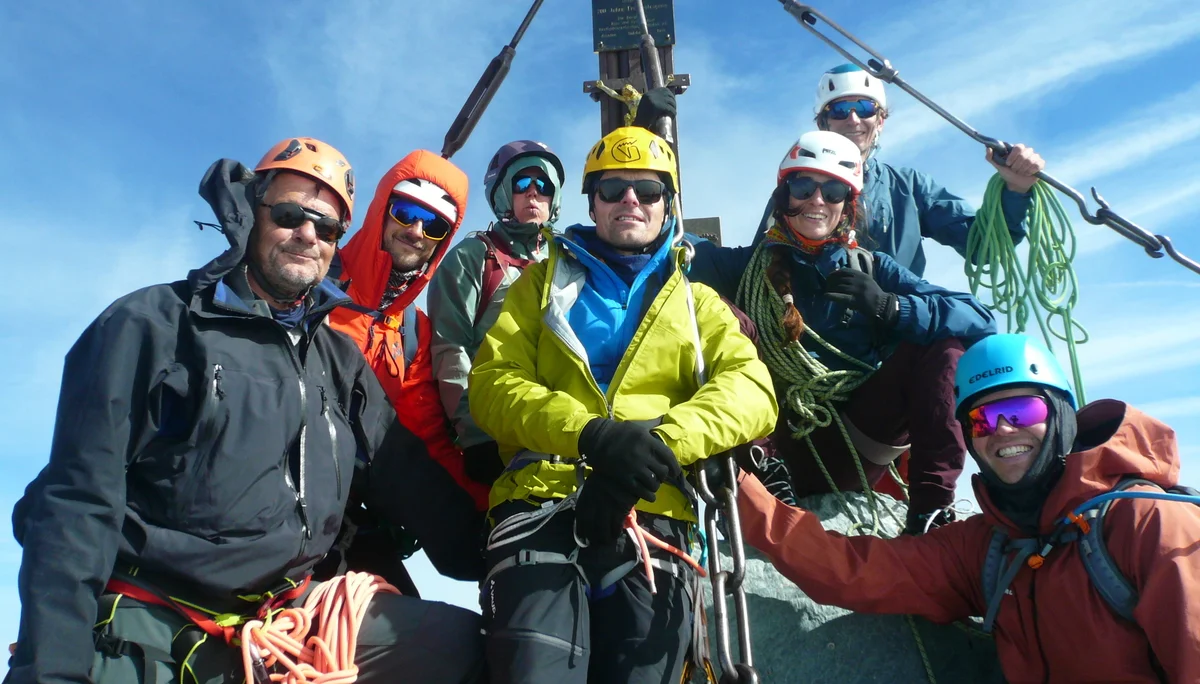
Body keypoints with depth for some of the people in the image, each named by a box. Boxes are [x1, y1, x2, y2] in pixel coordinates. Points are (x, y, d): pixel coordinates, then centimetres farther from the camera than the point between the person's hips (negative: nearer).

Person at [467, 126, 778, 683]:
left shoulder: (697, 302, 23)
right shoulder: (543, 281, 20)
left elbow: (752, 390, 5)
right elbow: (491, 384, 6)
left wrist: (662, 441, -16)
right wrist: (589, 432, -15)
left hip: (653, 512, 2)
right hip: (543, 502, -1)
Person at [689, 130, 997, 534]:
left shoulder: (873, 270, 10)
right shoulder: (750, 266, 9)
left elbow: (980, 320, -4)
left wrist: (889, 307, -19)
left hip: (856, 445, 1)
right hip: (782, 449, -1)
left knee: (942, 341, -11)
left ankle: (930, 504, -17)